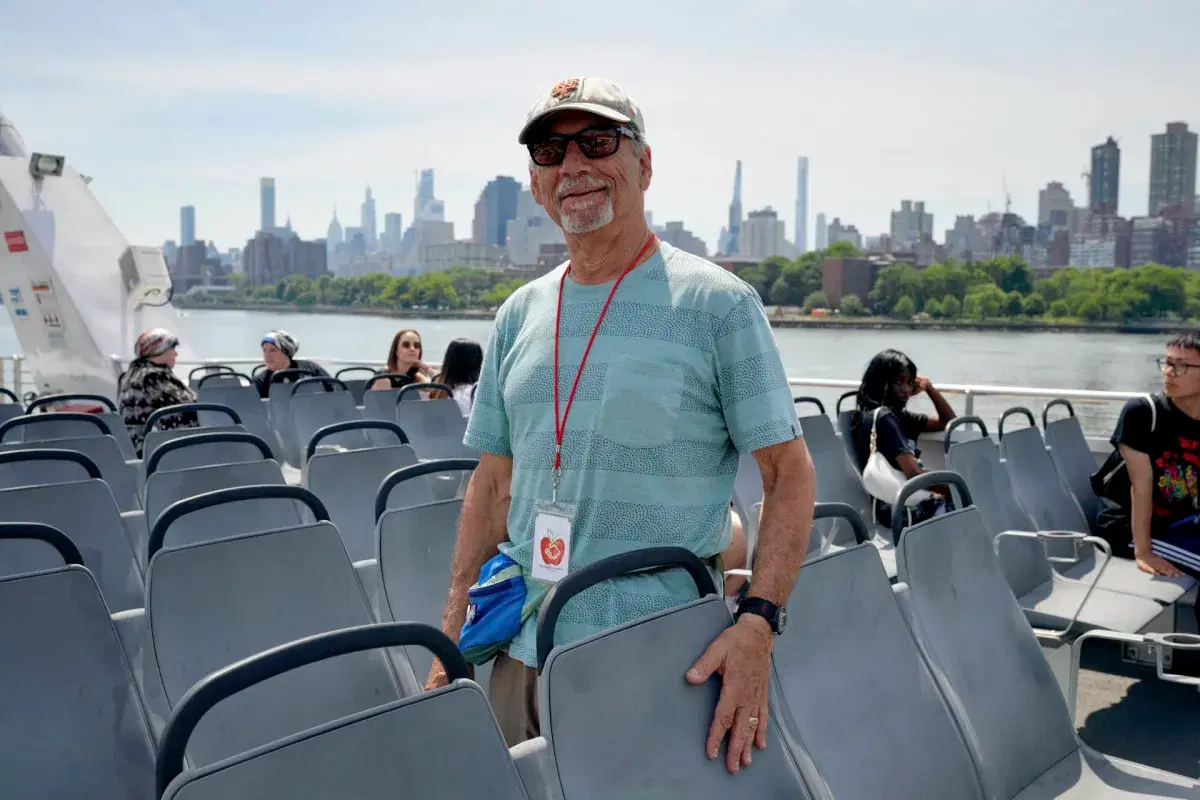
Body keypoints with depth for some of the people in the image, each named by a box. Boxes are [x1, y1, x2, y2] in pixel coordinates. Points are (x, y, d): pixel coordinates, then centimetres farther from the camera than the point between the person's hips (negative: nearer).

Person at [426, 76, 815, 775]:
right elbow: (495, 482, 12)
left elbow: (790, 472, -8)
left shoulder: (717, 303, -7)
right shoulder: (520, 315, 8)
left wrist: (757, 624, -20)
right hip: (521, 654, 5)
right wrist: (452, 646, 8)